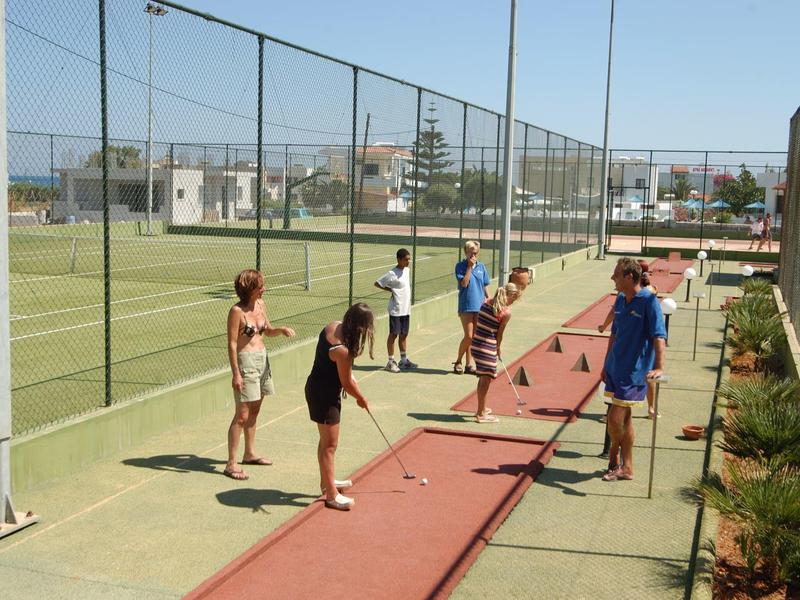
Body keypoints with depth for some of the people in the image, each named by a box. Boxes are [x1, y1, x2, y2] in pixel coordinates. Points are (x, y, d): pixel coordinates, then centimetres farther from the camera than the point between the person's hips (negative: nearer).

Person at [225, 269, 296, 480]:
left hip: (262, 359, 8)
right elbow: (232, 344, -16)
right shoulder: (237, 311, -16)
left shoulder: (260, 304, 7)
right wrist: (236, 374, -19)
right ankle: (231, 464, -5)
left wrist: (281, 330, -1)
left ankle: (249, 454, 31)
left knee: (254, 411, 17)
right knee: (242, 415, -8)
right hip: (246, 361, -8)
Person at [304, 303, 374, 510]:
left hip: (316, 387, 10)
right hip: (325, 396, -10)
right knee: (330, 445, 1)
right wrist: (361, 399, 1)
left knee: (326, 441, 23)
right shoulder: (342, 350, -31)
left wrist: (351, 380, 5)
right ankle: (331, 495, 10)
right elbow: (347, 383, -16)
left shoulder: (334, 326, -6)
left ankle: (326, 481, 39)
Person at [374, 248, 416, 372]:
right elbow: (377, 283, -13)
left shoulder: (407, 270, 9)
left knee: (403, 334, 14)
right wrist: (391, 290, -9)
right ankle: (391, 361, 9)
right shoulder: (392, 274, -15)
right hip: (396, 310, -7)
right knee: (394, 334, 1)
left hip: (406, 309, 7)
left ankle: (404, 360, 24)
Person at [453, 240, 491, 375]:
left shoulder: (481, 267, 8)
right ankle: (458, 362, 10)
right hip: (466, 306, -4)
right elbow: (464, 283, -15)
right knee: (469, 336, -8)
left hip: (479, 307, 4)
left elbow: (485, 286, 13)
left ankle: (469, 364, 16)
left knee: (474, 337, 7)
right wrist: (469, 267, -15)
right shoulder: (460, 266, -4)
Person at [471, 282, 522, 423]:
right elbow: (499, 333, -6)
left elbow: (479, 324, 8)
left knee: (483, 378, 23)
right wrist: (498, 348, 13)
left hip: (475, 343, 8)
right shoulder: (506, 312, -13)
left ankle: (482, 409, 37)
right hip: (487, 347, -8)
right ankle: (481, 414, 11)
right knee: (485, 379, 3)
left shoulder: (486, 303, 6)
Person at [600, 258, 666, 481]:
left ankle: (615, 455, 22)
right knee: (624, 418, 14)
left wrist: (659, 367, -34)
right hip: (615, 368, 7)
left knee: (614, 419, -7)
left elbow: (659, 336, -24)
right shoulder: (620, 300, 8)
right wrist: (606, 364, 21)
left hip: (634, 371, -7)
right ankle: (626, 467, 24)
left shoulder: (649, 301, -16)